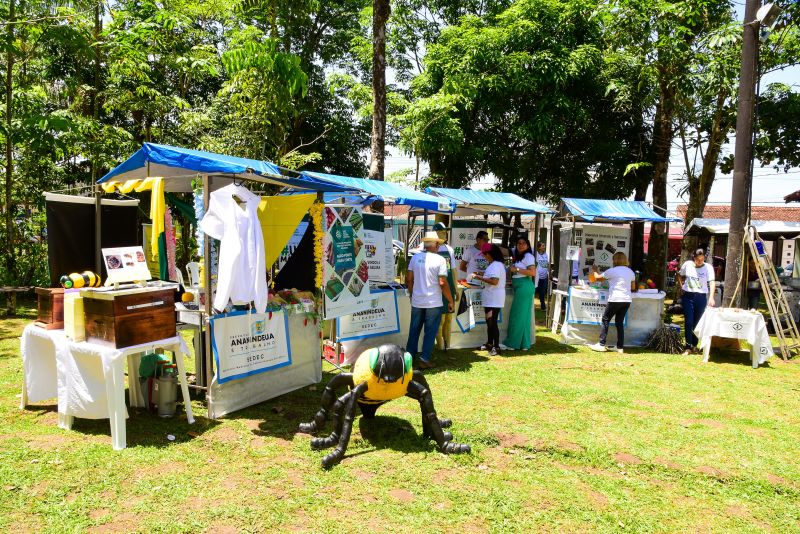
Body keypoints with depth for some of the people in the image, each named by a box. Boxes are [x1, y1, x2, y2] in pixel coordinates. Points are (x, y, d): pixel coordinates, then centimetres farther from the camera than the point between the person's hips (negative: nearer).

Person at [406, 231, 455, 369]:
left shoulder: (415, 257, 2)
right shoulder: (439, 260, -11)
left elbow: (409, 279, 6)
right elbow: (443, 283, -14)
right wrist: (450, 301, -5)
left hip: (416, 302, 4)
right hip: (433, 303, -4)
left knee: (414, 330, 16)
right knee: (430, 332, 6)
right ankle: (425, 359, 8)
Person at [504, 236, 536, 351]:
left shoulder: (528, 256, -8)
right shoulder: (517, 255, 17)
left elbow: (533, 272, -17)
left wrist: (516, 269, -15)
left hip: (524, 286, -9)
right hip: (518, 286, 9)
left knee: (517, 315, -4)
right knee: (523, 315, 10)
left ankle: (513, 343, 3)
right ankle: (524, 344, 15)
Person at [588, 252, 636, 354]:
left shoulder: (612, 271, -7)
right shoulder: (631, 272, 12)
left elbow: (597, 277, 3)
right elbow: (633, 287, 18)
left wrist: (594, 270, 22)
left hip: (615, 300, -6)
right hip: (627, 301, 6)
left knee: (605, 320, 3)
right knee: (620, 322, 12)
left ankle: (601, 345, 2)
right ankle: (620, 347, 11)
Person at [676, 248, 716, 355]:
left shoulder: (708, 268, -6)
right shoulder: (687, 264, 0)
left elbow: (712, 282, -15)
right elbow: (680, 276, 17)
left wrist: (711, 297, -28)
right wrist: (682, 286, 5)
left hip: (701, 297, 0)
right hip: (688, 296, 0)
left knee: (697, 322, 7)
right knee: (688, 322, -5)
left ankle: (694, 345, 22)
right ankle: (688, 347, -2)